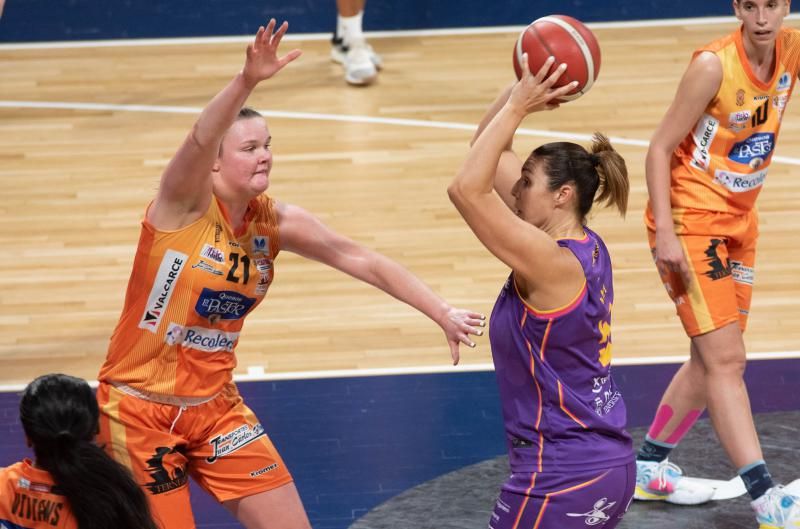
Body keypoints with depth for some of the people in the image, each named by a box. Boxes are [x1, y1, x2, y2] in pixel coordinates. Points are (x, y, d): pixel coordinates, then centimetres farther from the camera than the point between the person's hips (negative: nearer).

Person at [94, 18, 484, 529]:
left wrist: (443, 313, -8)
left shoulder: (277, 223, 1)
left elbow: (365, 262, 1)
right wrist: (247, 81, -54)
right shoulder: (186, 203, -16)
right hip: (140, 407, -6)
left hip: (215, 406, 6)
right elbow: (199, 140, -36)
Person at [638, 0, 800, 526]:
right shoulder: (714, 64, -20)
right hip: (691, 222, -7)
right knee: (726, 360, -13)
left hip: (739, 223, 7)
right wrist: (664, 232, -22)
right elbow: (660, 148, -16)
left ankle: (649, 466, 31)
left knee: (712, 360, 15)